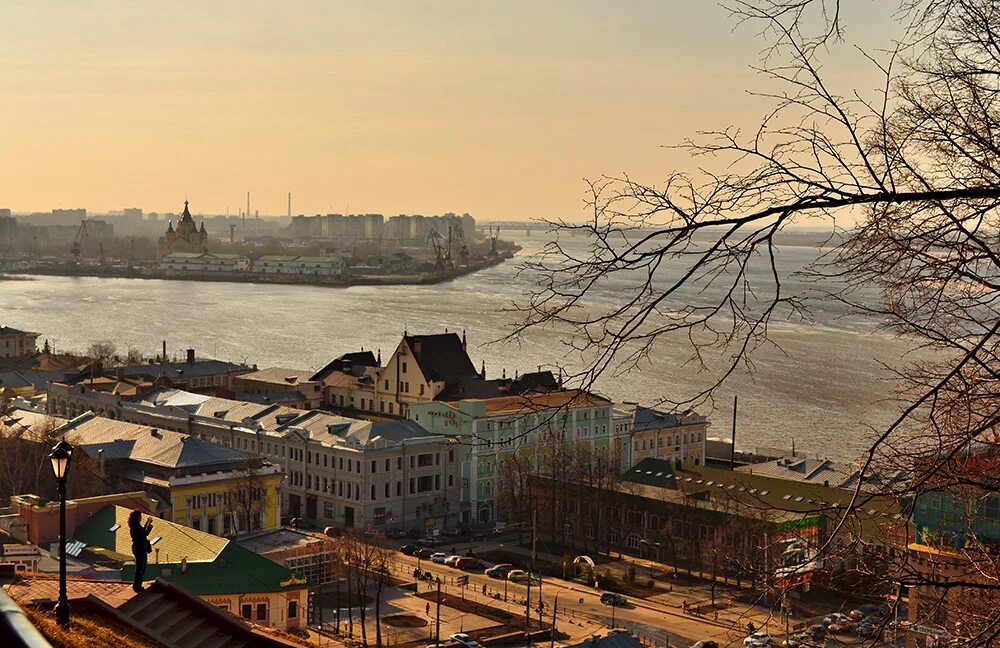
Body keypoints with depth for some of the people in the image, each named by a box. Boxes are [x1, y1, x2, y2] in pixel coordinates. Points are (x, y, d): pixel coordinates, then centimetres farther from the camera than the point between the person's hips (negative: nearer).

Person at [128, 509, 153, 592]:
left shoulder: (136, 525, 9)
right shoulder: (135, 526, -22)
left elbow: (143, 531, 22)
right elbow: (144, 534, -29)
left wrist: (147, 522, 20)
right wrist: (149, 524, -24)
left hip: (140, 548, 11)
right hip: (139, 549, -11)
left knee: (141, 567, 20)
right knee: (140, 568, -1)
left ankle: (136, 585, 29)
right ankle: (137, 586, 8)